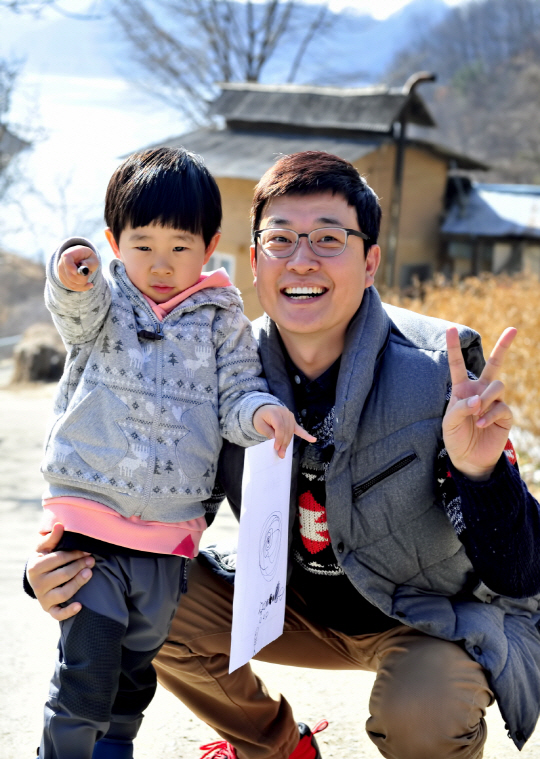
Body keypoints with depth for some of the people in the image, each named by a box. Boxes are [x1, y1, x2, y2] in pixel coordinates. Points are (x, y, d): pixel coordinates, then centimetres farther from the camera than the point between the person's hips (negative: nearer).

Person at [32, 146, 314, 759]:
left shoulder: (220, 318, 4)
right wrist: (72, 280, -45)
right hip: (88, 516, -3)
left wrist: (260, 412, -23)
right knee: (86, 662, -9)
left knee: (141, 658, 19)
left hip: (170, 529, 3)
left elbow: (237, 391, 1)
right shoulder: (102, 300, 0)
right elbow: (78, 315, -22)